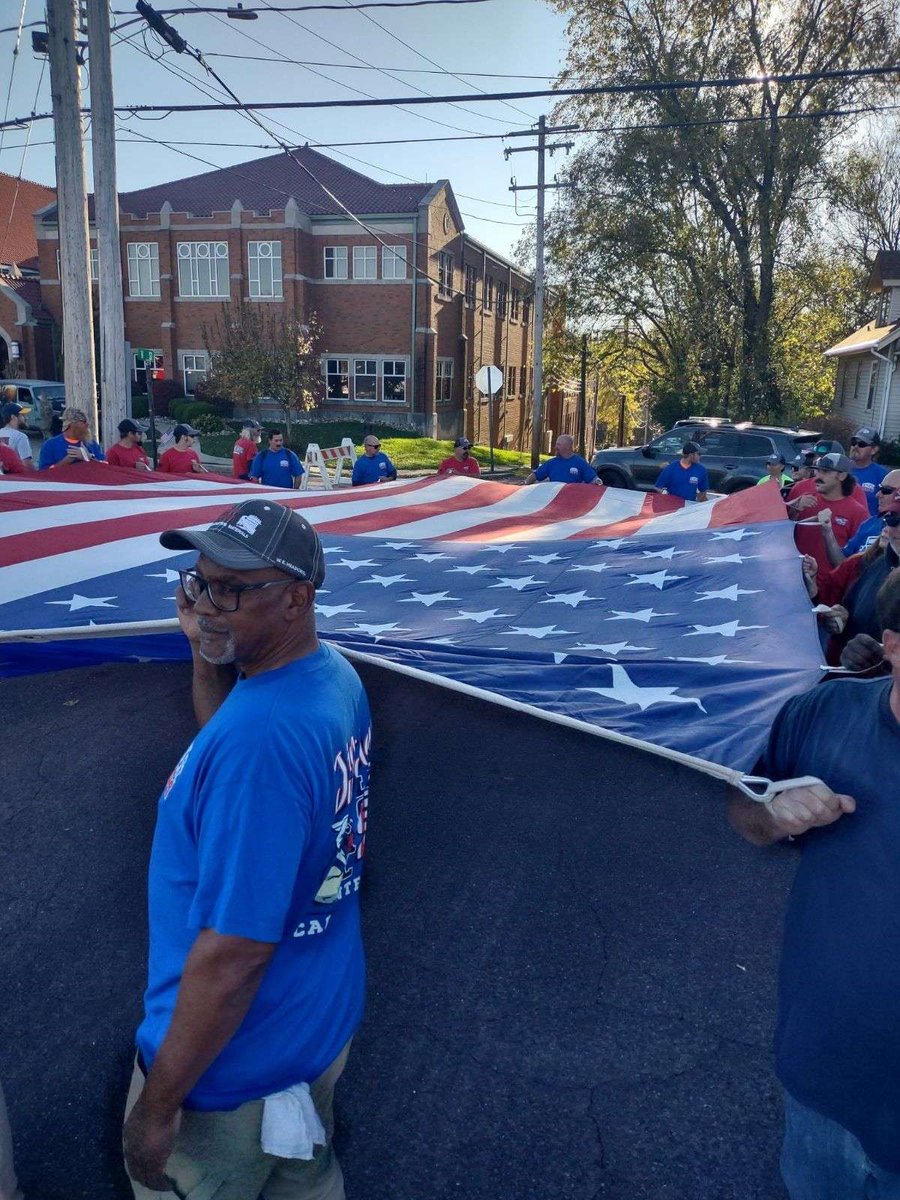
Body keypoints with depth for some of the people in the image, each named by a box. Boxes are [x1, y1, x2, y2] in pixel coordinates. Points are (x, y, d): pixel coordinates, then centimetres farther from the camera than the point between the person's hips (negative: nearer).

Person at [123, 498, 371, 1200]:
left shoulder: (263, 734, -34)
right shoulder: (337, 675, -6)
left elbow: (235, 951, -29)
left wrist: (158, 1104, -16)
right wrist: (205, 652, -2)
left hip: (232, 1071, -7)